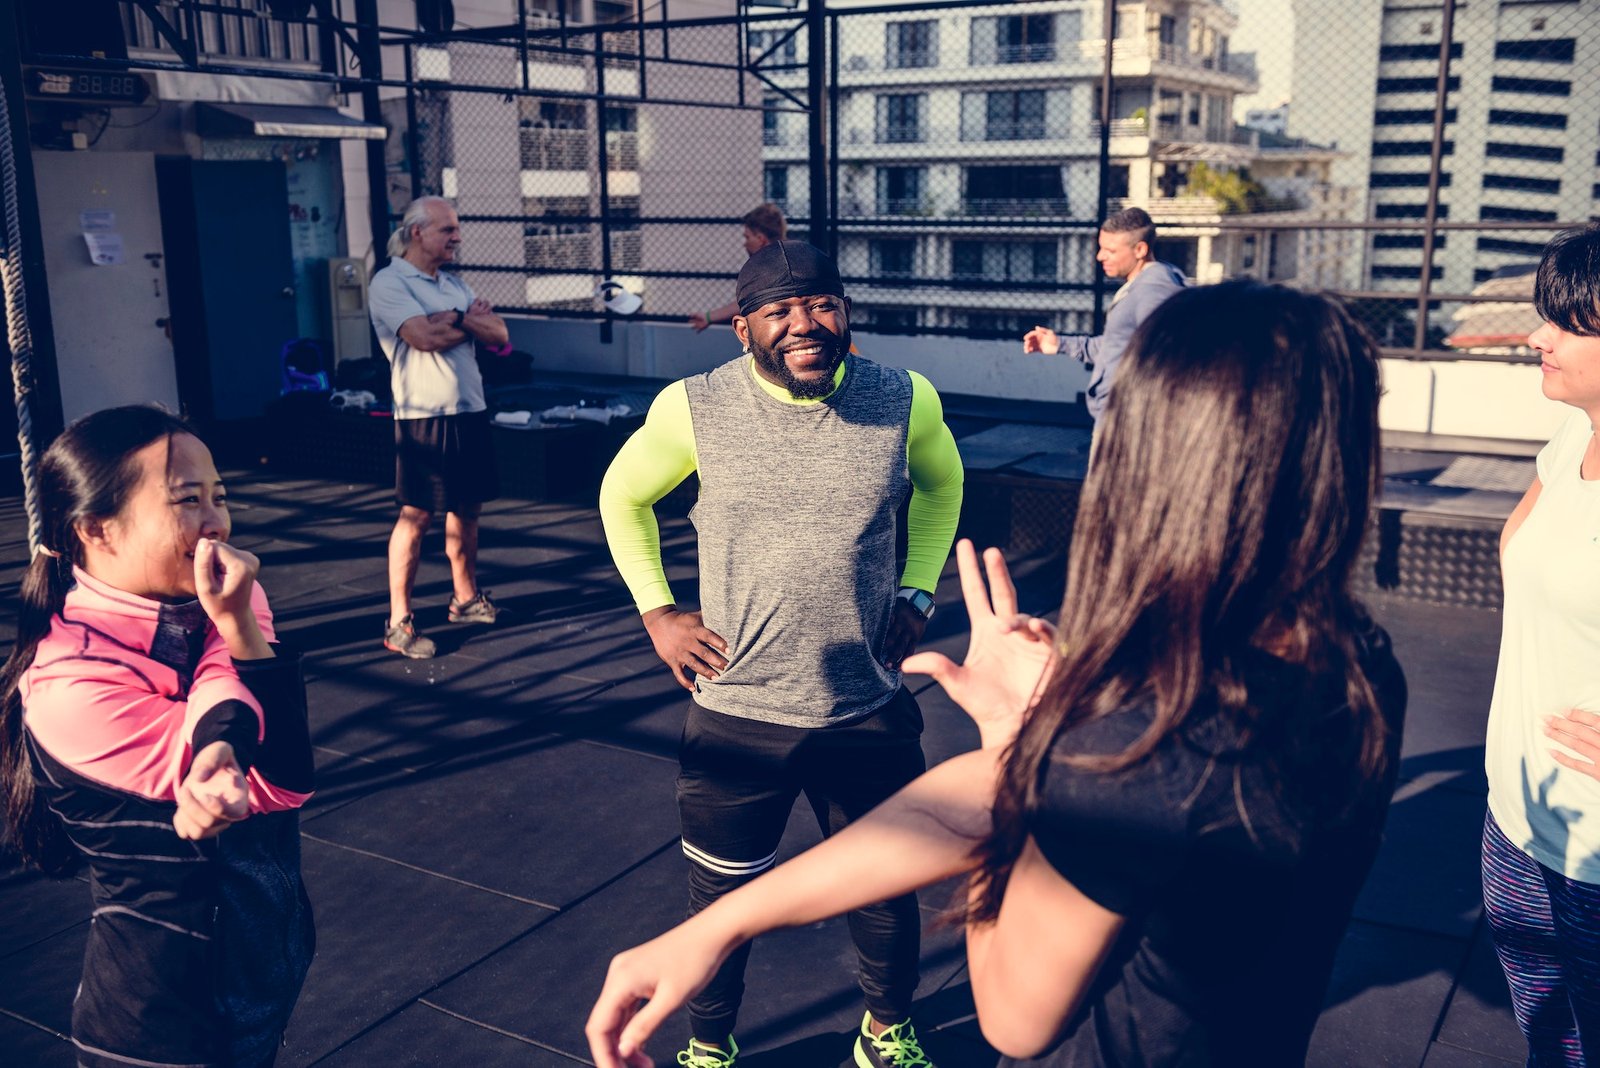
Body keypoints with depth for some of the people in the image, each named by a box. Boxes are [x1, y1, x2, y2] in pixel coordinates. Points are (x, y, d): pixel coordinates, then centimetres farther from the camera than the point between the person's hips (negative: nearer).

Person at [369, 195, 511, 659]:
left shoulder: (455, 284, 16)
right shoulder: (389, 283, -6)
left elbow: (499, 334, 6)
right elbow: (423, 336, -20)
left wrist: (459, 318, -12)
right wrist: (475, 321, -5)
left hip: (470, 411, 7)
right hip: (423, 416, -7)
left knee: (467, 508, 15)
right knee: (416, 516, -6)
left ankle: (465, 599, 30)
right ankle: (399, 621, 1)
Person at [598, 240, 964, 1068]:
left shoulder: (906, 402, -7)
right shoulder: (692, 409, -10)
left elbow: (940, 483, 16)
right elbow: (623, 496, 9)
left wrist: (917, 594, 7)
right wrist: (656, 611, 2)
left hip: (871, 712, 1)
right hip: (736, 716, -1)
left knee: (885, 891, 18)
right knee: (722, 903, 15)